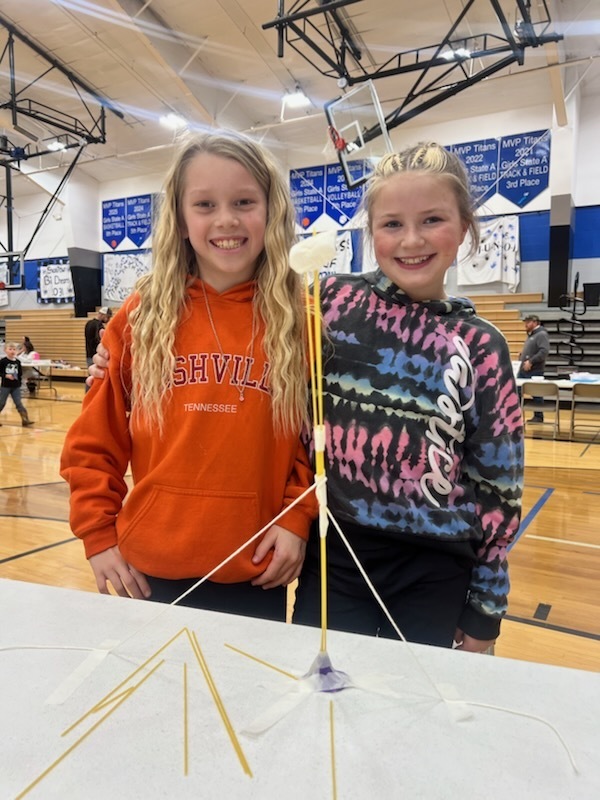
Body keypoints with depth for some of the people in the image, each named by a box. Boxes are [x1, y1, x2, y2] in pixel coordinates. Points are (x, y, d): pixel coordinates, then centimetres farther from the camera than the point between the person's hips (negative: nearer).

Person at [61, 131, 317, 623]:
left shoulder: (302, 316, -5)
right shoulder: (143, 314, -2)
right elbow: (94, 441, 3)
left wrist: (298, 517, -7)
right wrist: (99, 533, 0)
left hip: (259, 574, 0)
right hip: (152, 569, 1)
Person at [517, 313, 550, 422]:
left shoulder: (541, 334, -11)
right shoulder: (530, 335, 17)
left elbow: (544, 351, -23)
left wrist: (531, 361, -25)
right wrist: (522, 358, 10)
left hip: (534, 371, -9)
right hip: (523, 370, 9)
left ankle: (538, 416, 12)